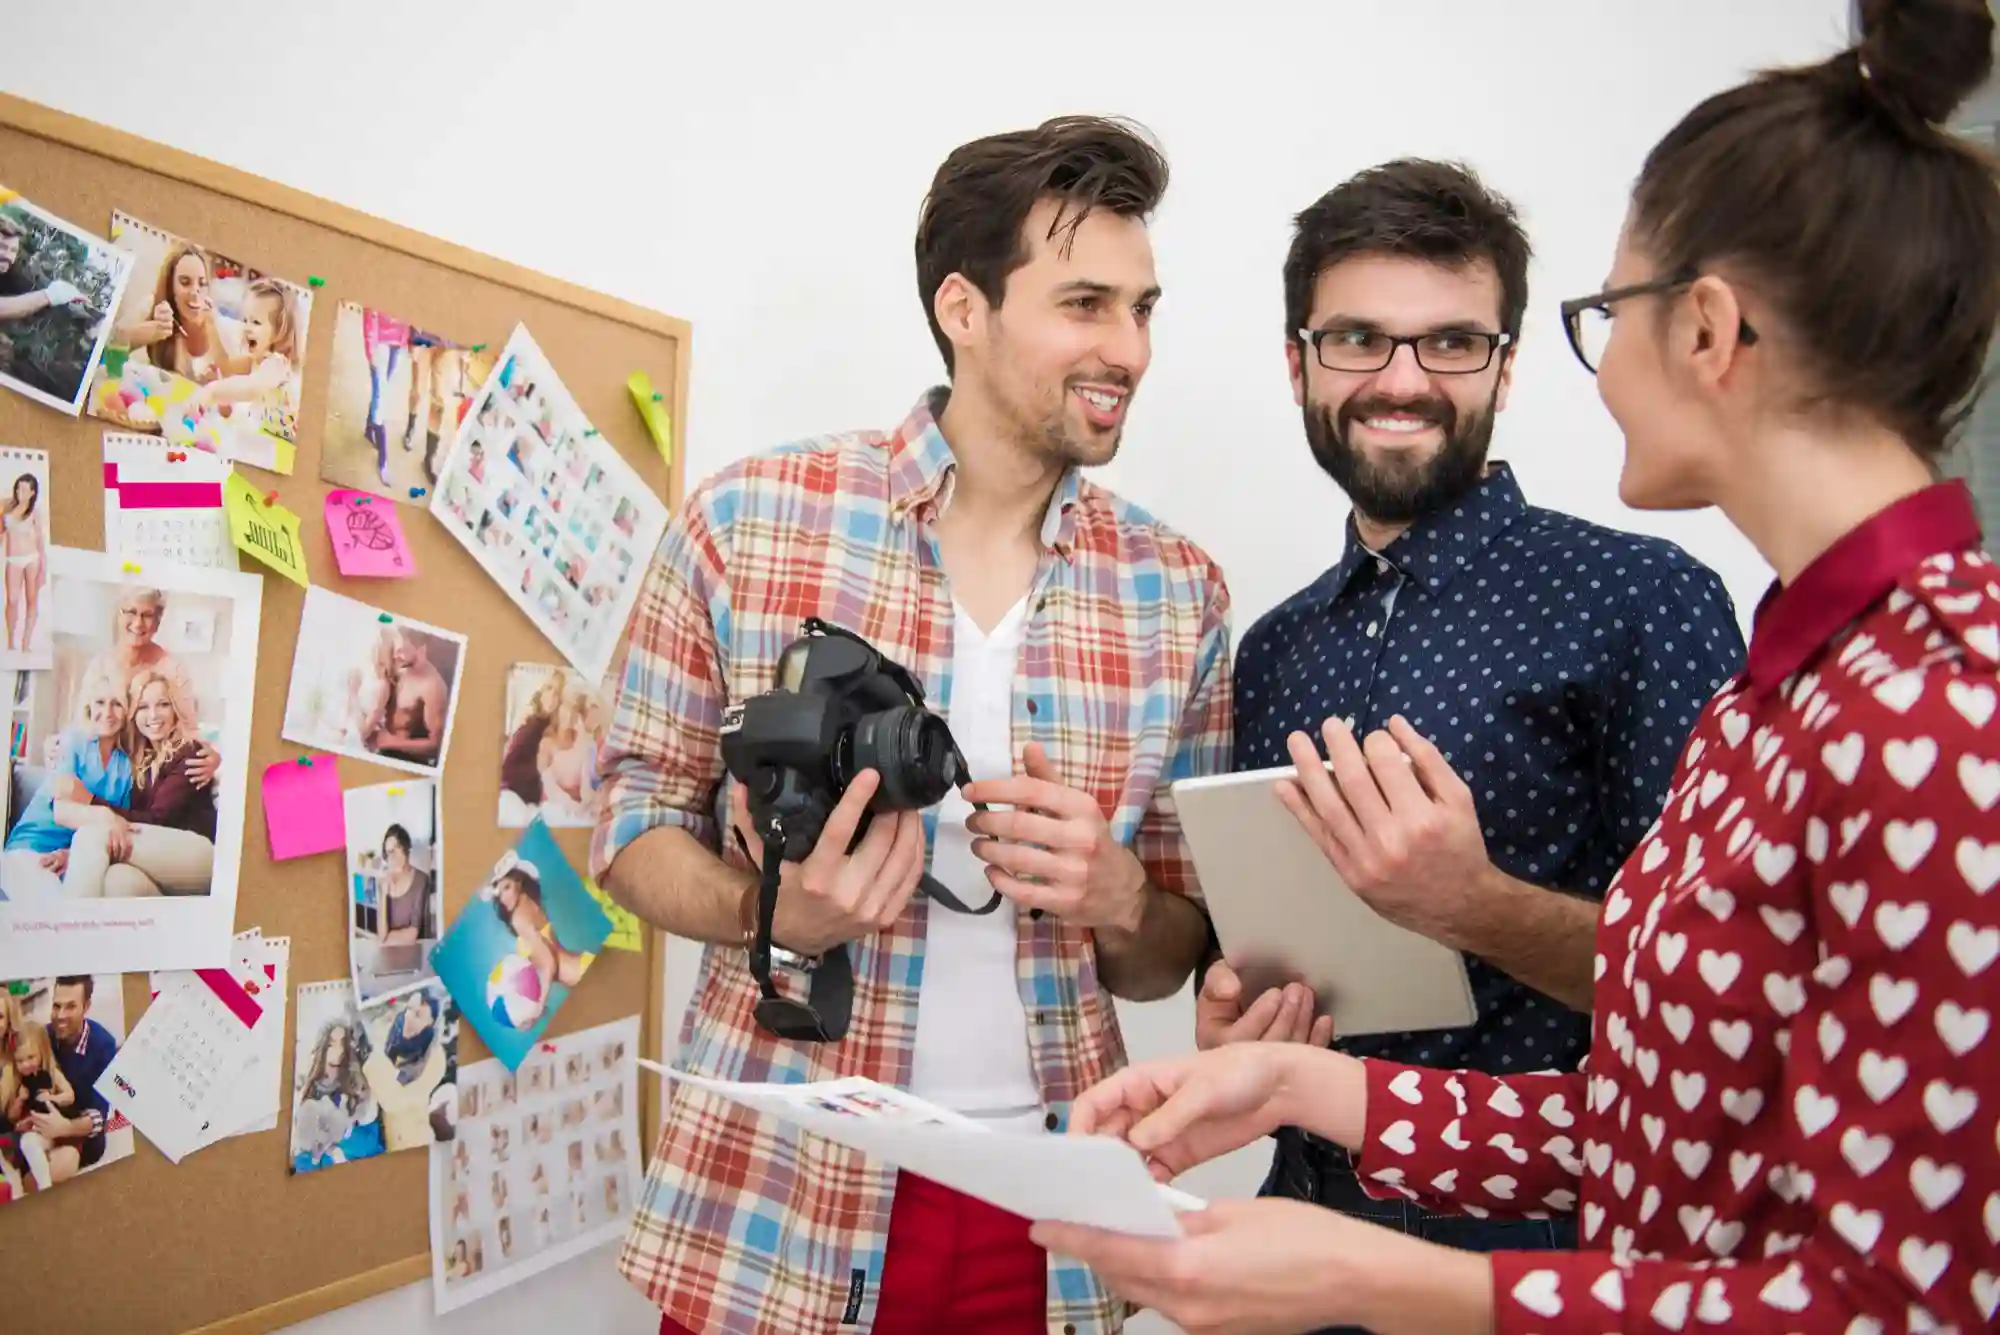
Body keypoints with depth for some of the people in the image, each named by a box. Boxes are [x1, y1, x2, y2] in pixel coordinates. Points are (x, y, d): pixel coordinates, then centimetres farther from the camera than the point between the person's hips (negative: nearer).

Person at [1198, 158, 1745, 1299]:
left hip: (1545, 1238, -5)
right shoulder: (1275, 650, 6)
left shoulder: (1645, 597, -12)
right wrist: (1231, 1012, -7)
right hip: (1314, 1212, 5)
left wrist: (1471, 903, -29)